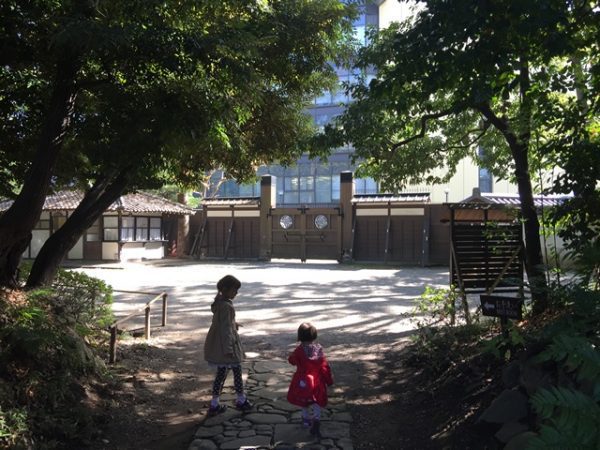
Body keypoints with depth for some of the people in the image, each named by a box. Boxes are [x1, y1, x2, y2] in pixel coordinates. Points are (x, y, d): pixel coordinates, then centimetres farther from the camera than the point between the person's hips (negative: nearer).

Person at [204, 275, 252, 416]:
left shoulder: (219, 302, 5)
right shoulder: (226, 306, -24)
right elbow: (225, 328, -24)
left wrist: (233, 324, 33)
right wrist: (228, 349, -22)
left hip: (217, 344, 9)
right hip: (226, 344, -9)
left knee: (221, 372, 16)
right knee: (237, 370, 9)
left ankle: (214, 404, 21)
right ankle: (241, 400, 26)